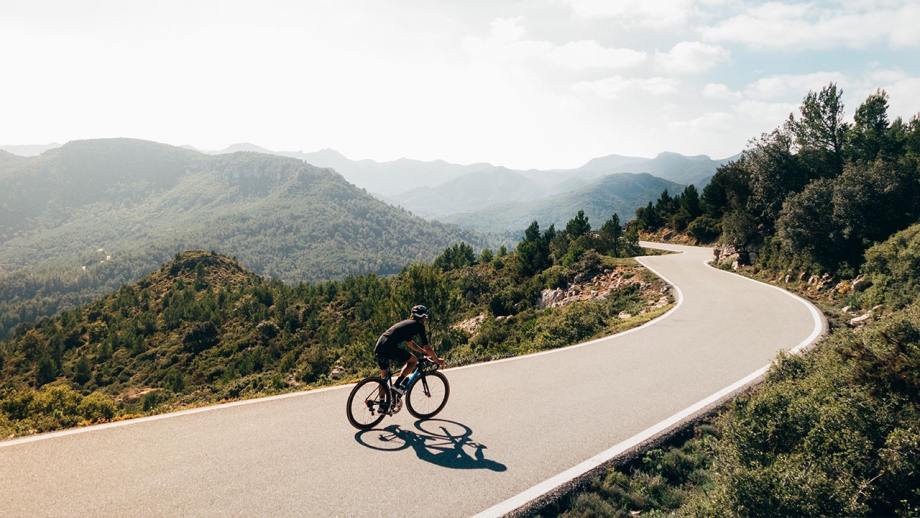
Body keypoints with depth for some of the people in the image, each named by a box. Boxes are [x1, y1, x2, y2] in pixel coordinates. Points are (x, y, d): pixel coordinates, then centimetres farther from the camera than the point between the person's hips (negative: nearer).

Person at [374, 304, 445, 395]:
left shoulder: (407, 323, 29)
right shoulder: (419, 325, 5)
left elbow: (410, 343, 40)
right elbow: (427, 347, 5)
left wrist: (425, 352, 44)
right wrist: (437, 360, 18)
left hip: (378, 348, 9)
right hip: (389, 347, -9)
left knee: (384, 377, 21)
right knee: (413, 360, 7)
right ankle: (397, 385, -1)